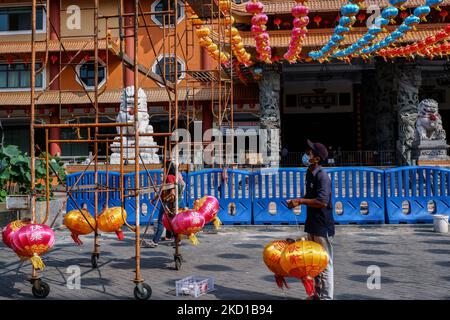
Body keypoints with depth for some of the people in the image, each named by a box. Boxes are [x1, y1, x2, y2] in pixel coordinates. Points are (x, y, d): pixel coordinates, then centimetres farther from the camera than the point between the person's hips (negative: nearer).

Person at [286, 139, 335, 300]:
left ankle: (326, 297, 11)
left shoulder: (322, 176, -19)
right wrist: (296, 201, 3)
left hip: (323, 227, -10)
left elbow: (322, 202, -29)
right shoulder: (309, 173, 8)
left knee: (325, 264, 1)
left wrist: (300, 201, -22)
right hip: (312, 225, 10)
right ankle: (317, 295, 32)